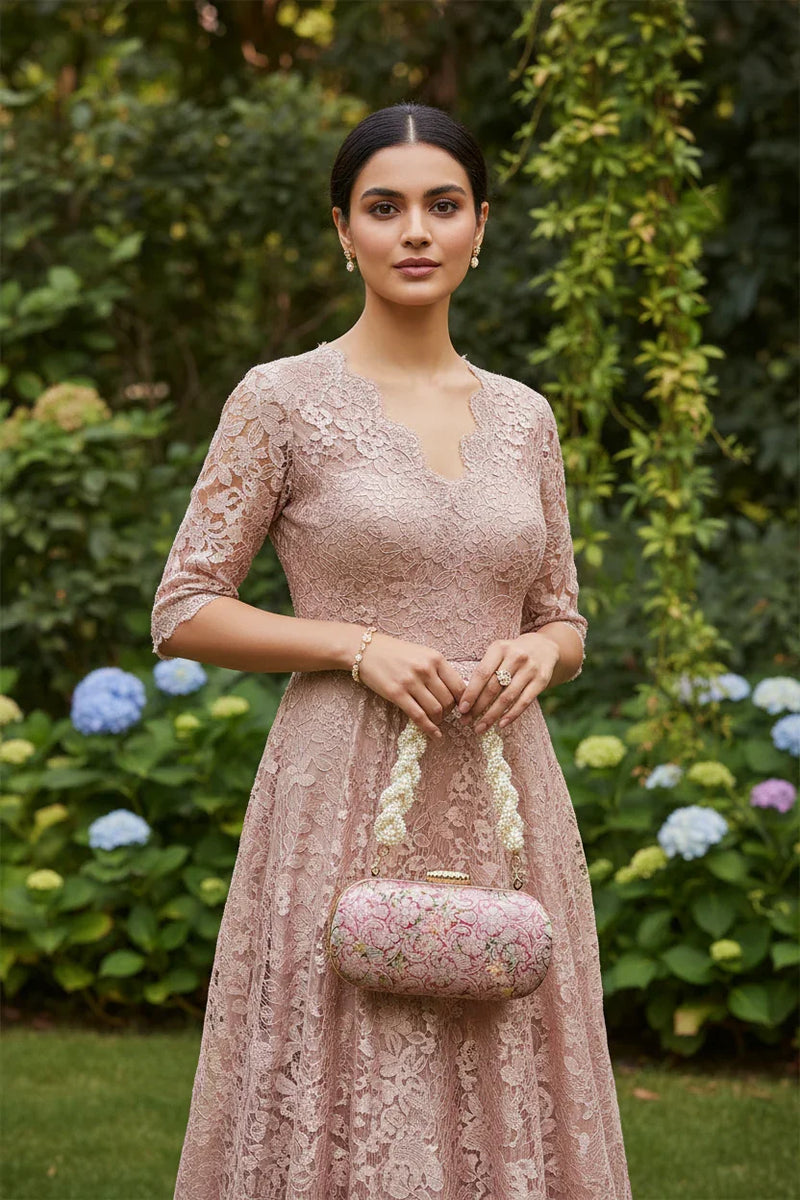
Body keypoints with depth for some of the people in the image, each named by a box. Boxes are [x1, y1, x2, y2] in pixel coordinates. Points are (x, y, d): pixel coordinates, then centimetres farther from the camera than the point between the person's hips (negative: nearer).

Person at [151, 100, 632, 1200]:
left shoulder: (524, 416, 10)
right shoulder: (284, 398, -2)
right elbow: (183, 614, -3)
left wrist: (537, 653, -6)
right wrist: (357, 646, -14)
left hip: (505, 805, 4)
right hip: (346, 798, -4)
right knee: (341, 1111, 0)